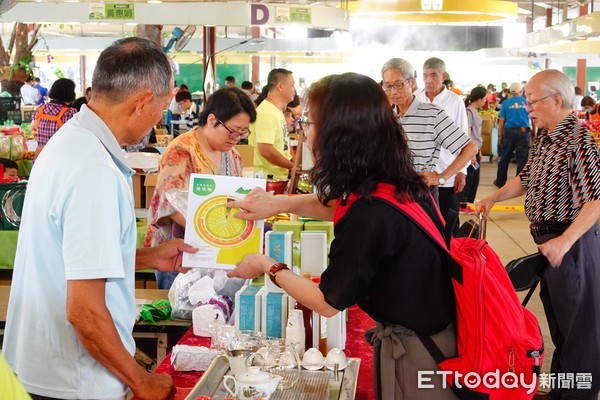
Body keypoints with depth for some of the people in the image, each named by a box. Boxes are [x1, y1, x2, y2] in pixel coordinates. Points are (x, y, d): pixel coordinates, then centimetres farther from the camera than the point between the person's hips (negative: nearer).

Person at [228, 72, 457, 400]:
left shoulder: (369, 216, -31)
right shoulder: (397, 183, -5)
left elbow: (327, 303, -16)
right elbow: (339, 203, 19)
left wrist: (268, 267, -3)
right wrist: (279, 202, 7)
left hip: (415, 352, -8)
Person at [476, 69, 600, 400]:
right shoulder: (543, 138, 7)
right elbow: (526, 179, 20)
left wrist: (564, 241, -31)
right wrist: (492, 198, 11)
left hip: (573, 242, -10)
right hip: (550, 241, 10)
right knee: (556, 317, 22)